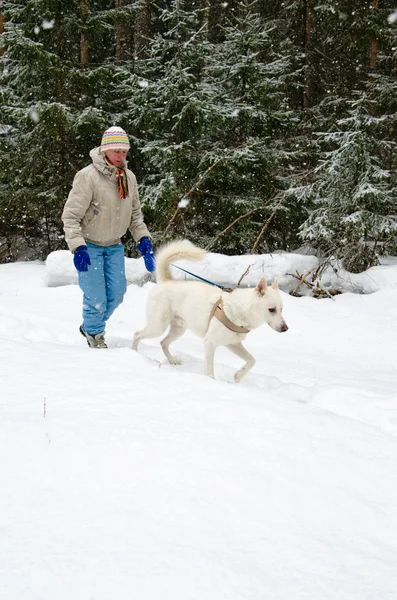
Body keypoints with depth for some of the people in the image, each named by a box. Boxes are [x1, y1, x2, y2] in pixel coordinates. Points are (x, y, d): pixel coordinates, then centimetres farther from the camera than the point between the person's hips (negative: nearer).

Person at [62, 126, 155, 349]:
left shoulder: (129, 178, 0)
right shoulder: (88, 176, -21)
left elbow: (135, 213, 12)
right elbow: (70, 215, -20)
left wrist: (143, 239, -1)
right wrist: (78, 248, -28)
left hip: (114, 246, 6)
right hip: (90, 246, -6)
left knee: (117, 293, 8)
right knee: (96, 296, -5)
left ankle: (92, 326, 34)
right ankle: (93, 333, 23)